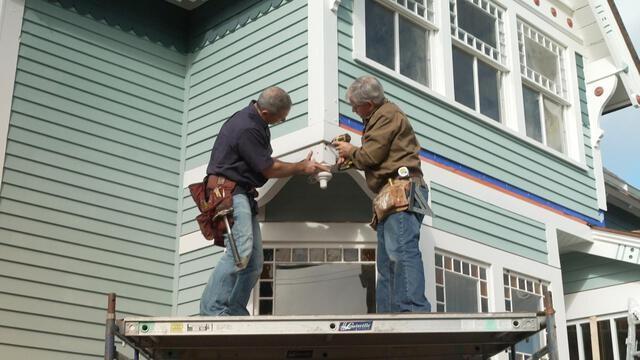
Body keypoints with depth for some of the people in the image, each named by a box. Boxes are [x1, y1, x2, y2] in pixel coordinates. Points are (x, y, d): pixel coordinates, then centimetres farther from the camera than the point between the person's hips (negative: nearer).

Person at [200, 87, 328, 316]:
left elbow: (265, 163, 26)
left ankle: (235, 313, 9)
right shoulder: (247, 129, -19)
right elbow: (269, 170, -12)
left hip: (242, 195, 11)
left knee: (254, 261, 6)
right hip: (230, 192, -11)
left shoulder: (255, 121, 13)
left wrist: (302, 167, 18)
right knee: (241, 250, -26)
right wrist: (302, 168, 2)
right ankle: (212, 310, -25)